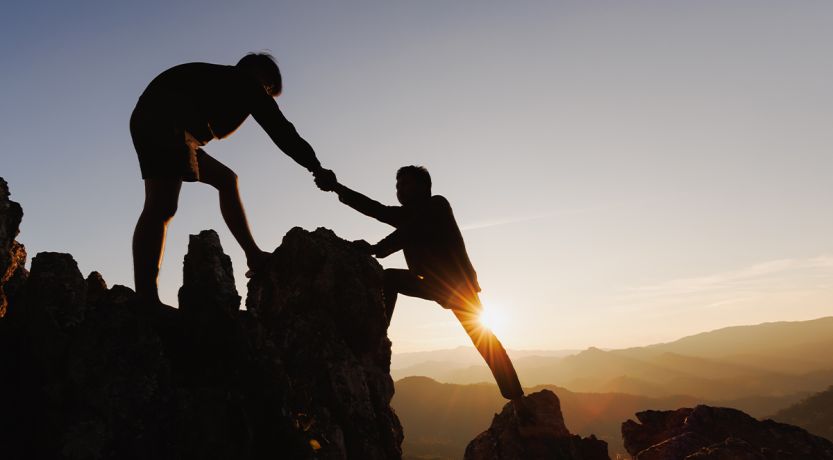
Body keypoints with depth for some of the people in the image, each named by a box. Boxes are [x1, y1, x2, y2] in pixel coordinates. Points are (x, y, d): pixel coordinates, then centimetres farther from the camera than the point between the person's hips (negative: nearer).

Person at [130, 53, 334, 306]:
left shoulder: (220, 78, 31)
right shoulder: (247, 83, 10)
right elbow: (281, 130, 6)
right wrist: (315, 167, 10)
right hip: (164, 121, -10)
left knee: (226, 180, 17)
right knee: (161, 207, -21)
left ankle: (254, 256, 13)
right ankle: (145, 300, -30)